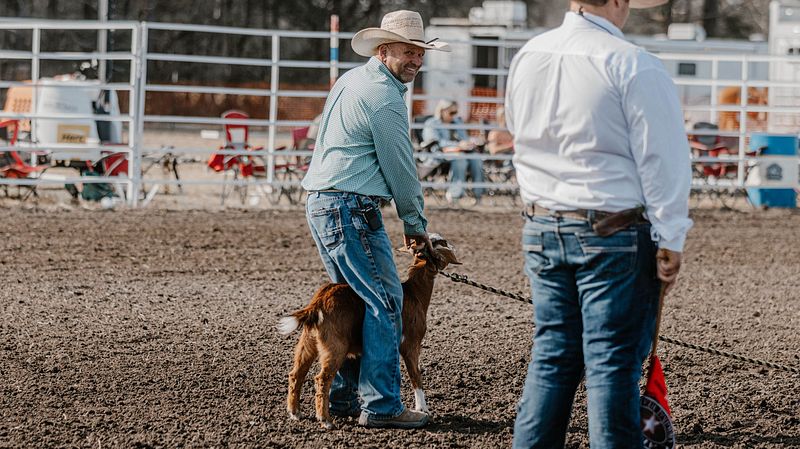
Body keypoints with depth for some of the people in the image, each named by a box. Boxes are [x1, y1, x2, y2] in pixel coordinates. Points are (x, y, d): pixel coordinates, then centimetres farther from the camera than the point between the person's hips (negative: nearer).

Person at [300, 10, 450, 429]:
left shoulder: (350, 80, 16)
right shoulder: (385, 97, -14)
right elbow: (401, 169, -9)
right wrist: (416, 226, 5)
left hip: (320, 203, 10)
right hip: (352, 209, -10)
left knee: (353, 300, 17)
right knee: (385, 300, -7)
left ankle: (342, 395, 20)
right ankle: (380, 405, -9)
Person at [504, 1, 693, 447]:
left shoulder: (527, 57, 6)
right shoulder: (633, 66, -14)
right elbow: (661, 159, -13)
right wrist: (670, 241, -9)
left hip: (542, 228, 6)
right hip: (615, 233, -6)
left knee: (551, 354, 13)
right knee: (614, 361, -2)